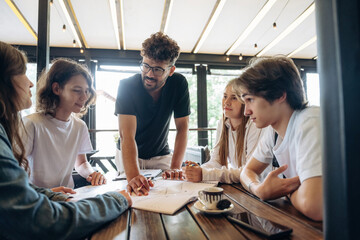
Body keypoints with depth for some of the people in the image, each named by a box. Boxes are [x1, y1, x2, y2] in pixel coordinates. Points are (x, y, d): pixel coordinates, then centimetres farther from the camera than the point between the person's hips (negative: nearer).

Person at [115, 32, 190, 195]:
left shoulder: (179, 84, -18)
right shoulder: (127, 86, -24)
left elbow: (182, 128, -15)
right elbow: (127, 135, -33)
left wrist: (175, 167, -26)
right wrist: (133, 176, -48)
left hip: (161, 155, 2)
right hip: (129, 155, -1)